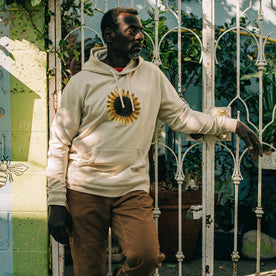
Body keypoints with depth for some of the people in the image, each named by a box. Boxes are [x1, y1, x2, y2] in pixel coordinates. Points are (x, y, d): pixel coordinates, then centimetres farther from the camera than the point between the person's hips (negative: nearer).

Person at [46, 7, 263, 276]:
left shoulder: (152, 75, 7)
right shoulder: (82, 82, -1)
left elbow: (182, 116, 12)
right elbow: (60, 143, -1)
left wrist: (234, 125, 5)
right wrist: (56, 203, -5)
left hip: (133, 188, 2)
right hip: (85, 190, -1)